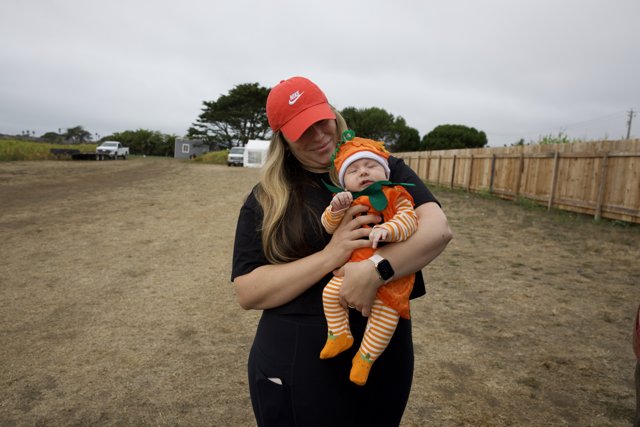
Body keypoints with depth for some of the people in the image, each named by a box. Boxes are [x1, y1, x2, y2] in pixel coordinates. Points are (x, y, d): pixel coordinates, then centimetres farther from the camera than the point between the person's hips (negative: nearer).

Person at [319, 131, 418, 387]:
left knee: (385, 314, -12)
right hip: (353, 266, 3)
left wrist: (387, 230, -29)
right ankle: (339, 335, 12)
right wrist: (336, 209, -17)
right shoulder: (344, 200, 12)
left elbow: (408, 220, -10)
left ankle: (366, 356, 10)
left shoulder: (395, 196, 3)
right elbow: (329, 227, 4)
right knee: (331, 292, -12)